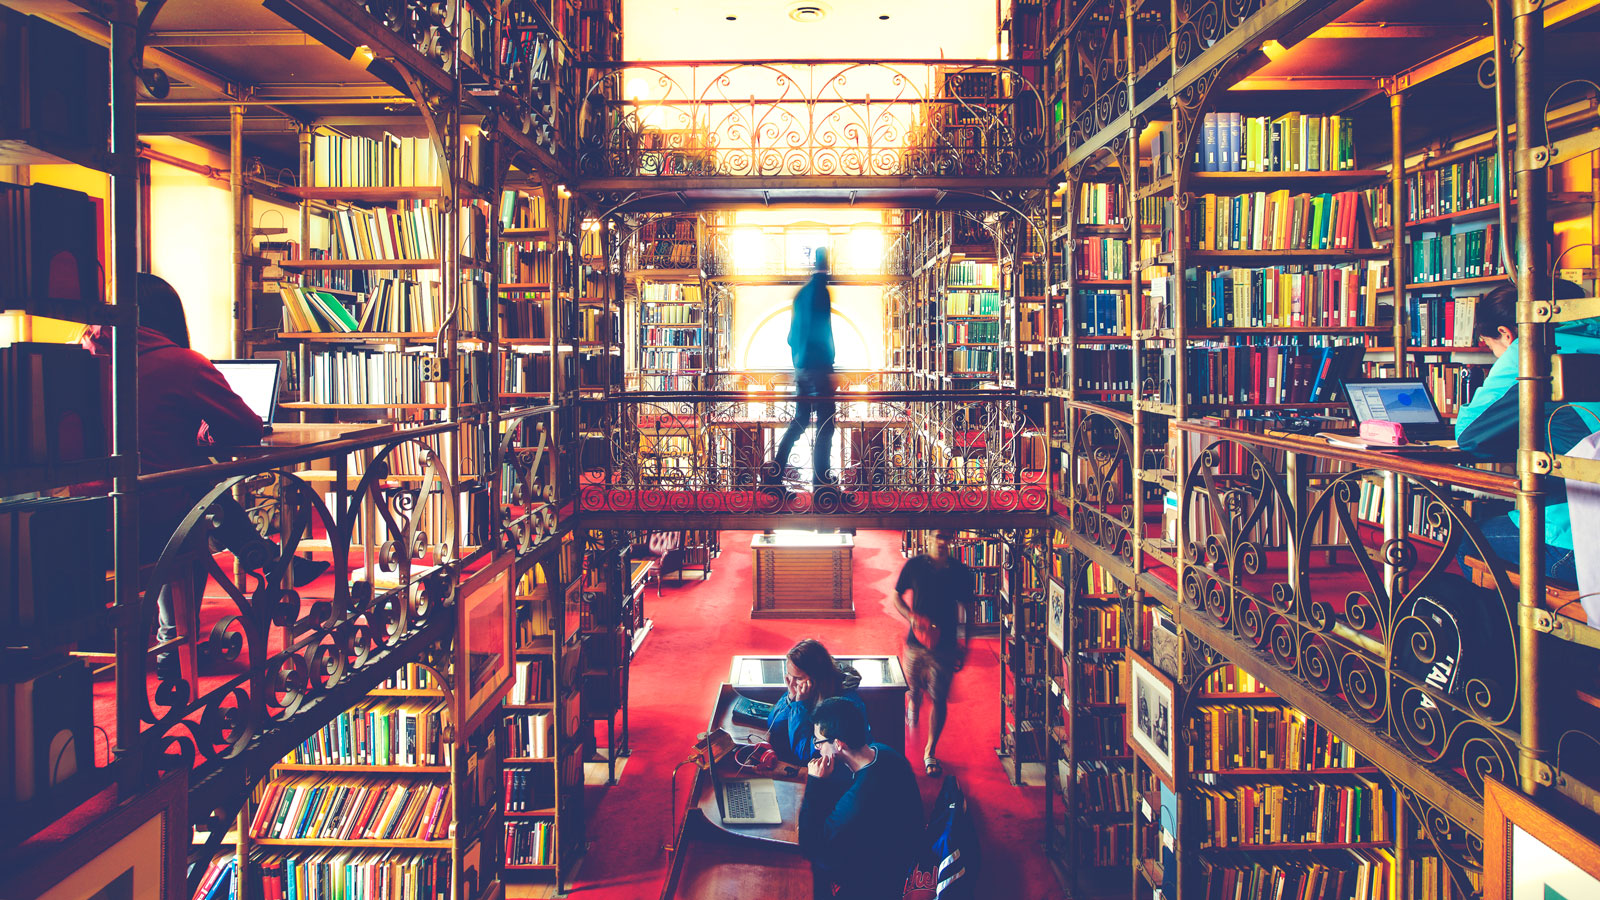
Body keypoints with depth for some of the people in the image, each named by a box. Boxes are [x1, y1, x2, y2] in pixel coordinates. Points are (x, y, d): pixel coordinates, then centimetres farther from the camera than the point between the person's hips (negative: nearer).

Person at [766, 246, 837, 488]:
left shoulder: (801, 293, 13)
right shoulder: (821, 291, -11)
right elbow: (823, 331, -16)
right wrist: (829, 361, -10)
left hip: (801, 367, 8)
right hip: (818, 368, -8)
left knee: (799, 422, 15)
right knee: (825, 425, -3)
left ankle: (774, 474, 12)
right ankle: (821, 478, -2)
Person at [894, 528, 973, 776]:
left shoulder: (960, 571, -2)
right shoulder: (914, 565, -3)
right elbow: (897, 596, 7)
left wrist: (964, 647, 3)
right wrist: (912, 617, -12)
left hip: (944, 644, -1)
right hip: (916, 642, 1)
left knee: (938, 699, -2)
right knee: (914, 689, 15)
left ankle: (930, 752, 13)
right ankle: (913, 708, 54)